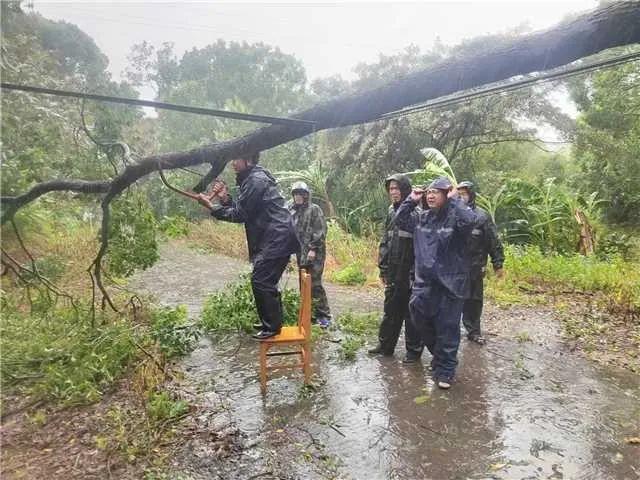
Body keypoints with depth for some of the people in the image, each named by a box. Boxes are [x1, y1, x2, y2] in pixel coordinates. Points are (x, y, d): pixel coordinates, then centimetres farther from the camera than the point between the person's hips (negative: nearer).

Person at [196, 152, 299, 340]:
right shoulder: (250, 179, 17)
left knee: (261, 281, -7)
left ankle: (272, 326, 4)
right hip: (273, 238, 11)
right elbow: (240, 210, 14)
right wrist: (225, 197, -1)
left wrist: (211, 206, -10)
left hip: (277, 238, -11)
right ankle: (272, 321, 29)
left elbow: (239, 214, -16)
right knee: (266, 281, 17)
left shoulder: (256, 180, -16)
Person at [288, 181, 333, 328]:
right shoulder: (292, 211, 14)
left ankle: (324, 315, 3)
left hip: (314, 254, -6)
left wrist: (314, 249, -16)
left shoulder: (314, 209, -3)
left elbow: (321, 231, -10)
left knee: (315, 284, -8)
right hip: (301, 254, 6)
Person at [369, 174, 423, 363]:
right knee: (390, 310, 16)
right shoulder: (391, 211, 10)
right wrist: (383, 267, 14)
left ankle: (414, 349, 20)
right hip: (393, 272, 7)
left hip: (409, 272, -7)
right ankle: (385, 345, 29)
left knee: (411, 312, 6)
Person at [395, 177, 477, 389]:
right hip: (424, 281, 6)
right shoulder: (421, 217, 10)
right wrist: (411, 200, 6)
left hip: (450, 282, -6)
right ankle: (439, 353, 36)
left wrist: (454, 200, -19)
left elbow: (469, 220, -30)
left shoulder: (455, 217, -9)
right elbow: (400, 221, 17)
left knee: (447, 328, 3)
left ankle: (444, 371, 18)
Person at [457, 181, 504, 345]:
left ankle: (474, 331, 24)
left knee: (474, 300, 10)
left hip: (475, 267, -1)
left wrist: (498, 264, -2)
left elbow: (494, 242, -1)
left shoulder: (482, 216, -3)